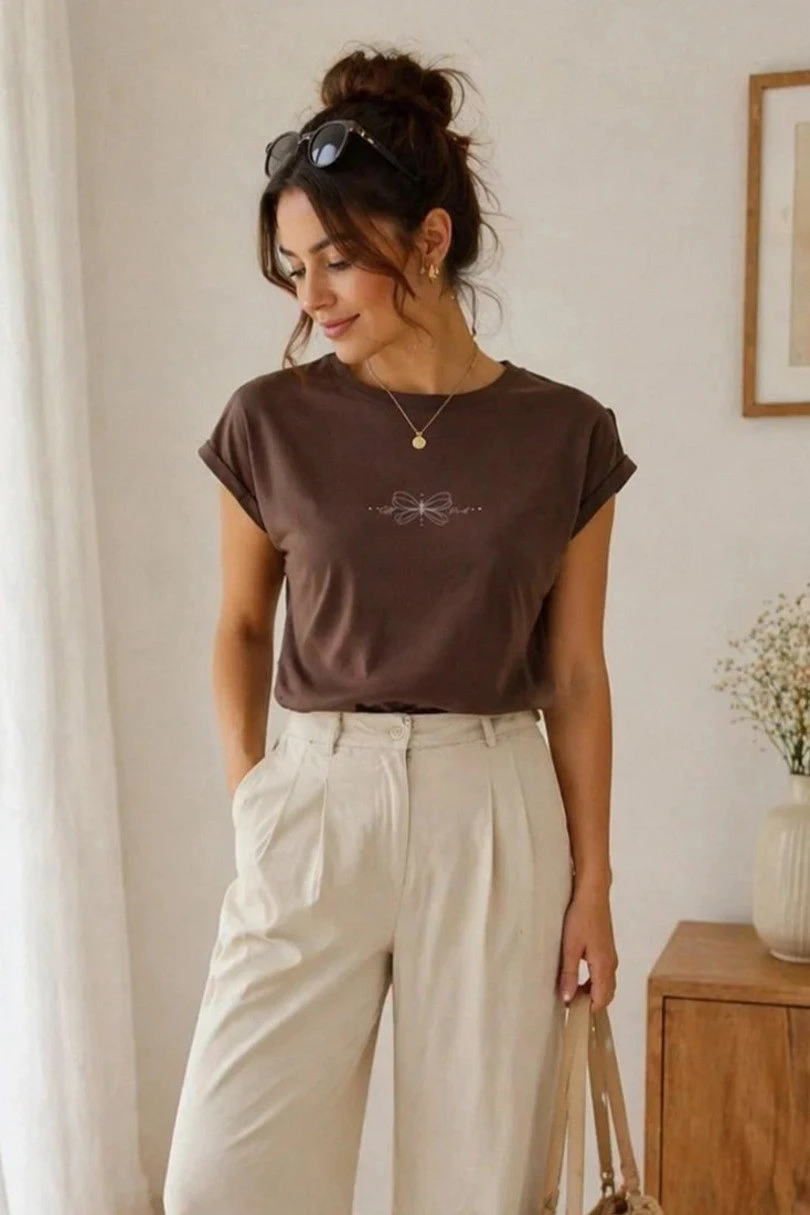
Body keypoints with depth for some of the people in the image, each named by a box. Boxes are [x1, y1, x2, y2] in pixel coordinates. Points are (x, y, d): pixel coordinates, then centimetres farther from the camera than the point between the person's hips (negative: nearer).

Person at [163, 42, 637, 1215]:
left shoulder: (566, 434, -1)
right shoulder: (271, 422, -2)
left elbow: (575, 677, 3)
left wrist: (593, 881, 3)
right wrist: (247, 792, 0)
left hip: (496, 818, 0)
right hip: (316, 806, 0)